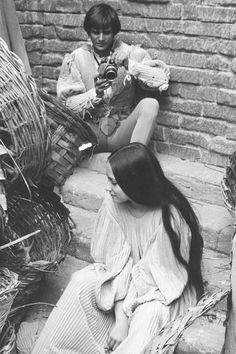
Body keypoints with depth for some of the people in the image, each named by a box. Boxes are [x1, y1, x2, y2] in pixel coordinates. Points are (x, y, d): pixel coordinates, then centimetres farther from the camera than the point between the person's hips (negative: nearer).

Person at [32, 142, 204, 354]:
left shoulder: (169, 216, -29)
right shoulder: (114, 202, -16)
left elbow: (154, 275, -23)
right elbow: (117, 260, -14)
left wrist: (123, 319, -25)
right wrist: (119, 315, -24)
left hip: (163, 287, -4)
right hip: (126, 276, 4)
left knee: (148, 316, -33)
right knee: (81, 284, -18)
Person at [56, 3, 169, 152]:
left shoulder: (131, 53, 2)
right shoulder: (76, 58, 2)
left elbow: (162, 79, -11)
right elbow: (67, 103, -6)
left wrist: (130, 65, -22)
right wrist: (95, 93, -22)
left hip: (121, 133, 0)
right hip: (90, 132, 0)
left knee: (150, 103, -25)